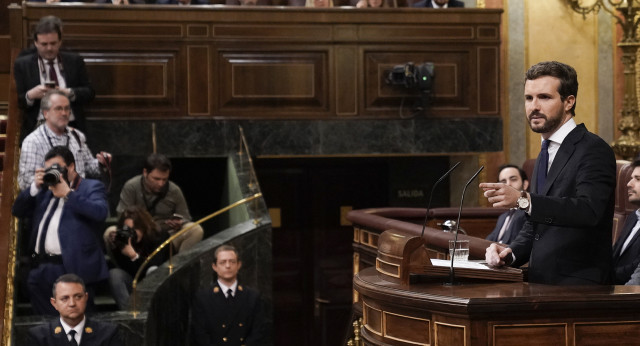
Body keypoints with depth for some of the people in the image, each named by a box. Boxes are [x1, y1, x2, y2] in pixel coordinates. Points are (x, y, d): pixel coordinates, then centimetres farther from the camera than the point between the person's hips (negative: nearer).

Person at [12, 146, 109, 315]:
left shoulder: (91, 187, 5)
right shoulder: (45, 190, 21)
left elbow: (101, 212, -15)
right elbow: (18, 210, 17)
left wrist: (67, 194, -14)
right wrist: (35, 187, 2)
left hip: (73, 268, -5)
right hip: (40, 268, 6)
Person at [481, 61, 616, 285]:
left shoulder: (594, 150, -7)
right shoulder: (545, 155, 20)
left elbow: (588, 210, -24)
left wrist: (523, 200, -32)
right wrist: (511, 253, 7)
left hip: (578, 284, -7)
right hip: (541, 280, 8)